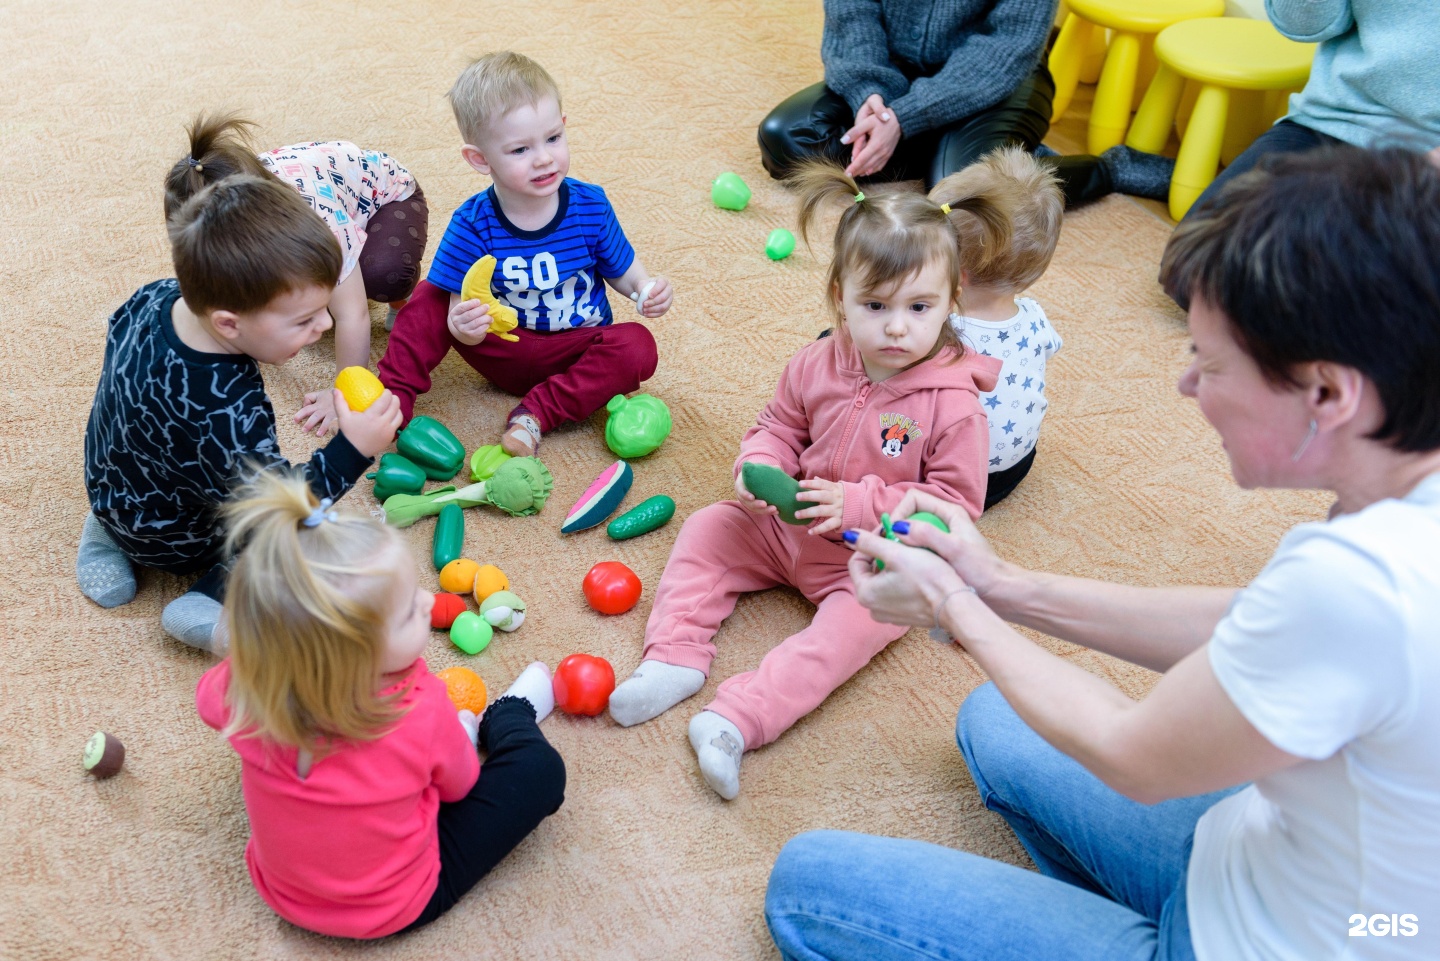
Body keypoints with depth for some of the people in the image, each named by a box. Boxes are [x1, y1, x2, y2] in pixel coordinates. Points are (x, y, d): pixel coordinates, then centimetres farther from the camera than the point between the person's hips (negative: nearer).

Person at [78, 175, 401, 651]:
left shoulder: (153, 297, -22)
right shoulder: (228, 414, -44)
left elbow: (118, 335, 4)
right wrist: (352, 450, -37)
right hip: (173, 542, -7)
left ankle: (109, 534, 19)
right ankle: (207, 607, -12)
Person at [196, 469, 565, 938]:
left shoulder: (245, 686, -26)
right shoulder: (422, 715, -35)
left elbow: (207, 696, 1)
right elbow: (459, 786, -11)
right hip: (395, 909, -4)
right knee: (541, 770, 3)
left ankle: (463, 732, 34)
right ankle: (508, 717, 33)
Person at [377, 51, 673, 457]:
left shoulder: (590, 206, -14)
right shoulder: (473, 225, -17)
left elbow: (622, 270, 1)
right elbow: (462, 306, -16)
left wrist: (645, 288, -22)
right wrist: (465, 327, -41)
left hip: (576, 352, 0)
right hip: (505, 352, 0)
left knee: (638, 346, -29)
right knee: (429, 295, -17)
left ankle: (536, 412, -26)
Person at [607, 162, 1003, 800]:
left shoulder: (952, 403, -21)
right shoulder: (818, 366, -8)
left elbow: (957, 501, -19)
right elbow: (778, 428, 8)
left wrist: (857, 503, -28)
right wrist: (758, 470, -17)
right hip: (790, 526, 5)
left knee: (855, 625, -30)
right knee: (707, 530, -1)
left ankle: (737, 720, -34)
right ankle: (675, 658, -9)